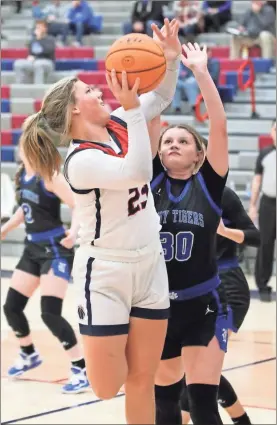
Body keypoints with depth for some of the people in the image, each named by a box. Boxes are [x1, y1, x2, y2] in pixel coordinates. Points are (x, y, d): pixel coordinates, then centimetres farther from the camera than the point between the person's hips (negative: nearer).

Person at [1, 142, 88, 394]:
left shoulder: (50, 176, -18)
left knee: (50, 313, -17)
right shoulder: (23, 174, 5)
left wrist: (74, 231, -41)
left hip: (55, 250, -8)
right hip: (33, 248, 8)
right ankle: (29, 355, 38)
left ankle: (82, 370, -8)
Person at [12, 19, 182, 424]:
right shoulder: (80, 160, -20)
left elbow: (161, 98, 14)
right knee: (107, 388, -7)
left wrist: (172, 58, -5)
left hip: (149, 266, 6)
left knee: (142, 381, 9)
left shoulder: (117, 125, 1)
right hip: (105, 273, -6)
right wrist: (131, 108, -34)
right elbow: (138, 172, -33)